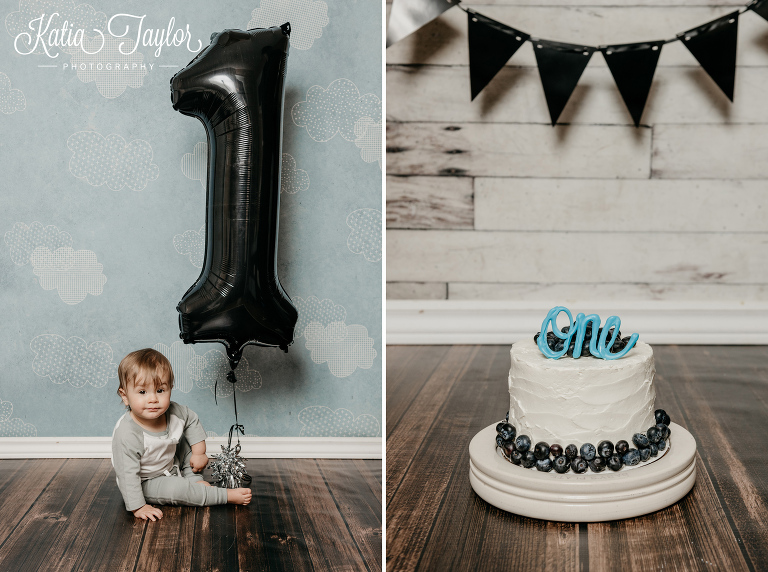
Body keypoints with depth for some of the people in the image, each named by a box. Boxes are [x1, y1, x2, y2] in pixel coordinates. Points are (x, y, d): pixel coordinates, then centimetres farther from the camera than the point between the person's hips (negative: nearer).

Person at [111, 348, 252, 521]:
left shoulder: (174, 412, -19)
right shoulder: (126, 434, -37)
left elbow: (192, 421, 5)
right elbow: (127, 474, -32)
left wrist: (199, 452, 0)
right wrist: (138, 507, -30)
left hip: (171, 466, 7)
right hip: (146, 483, -7)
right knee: (175, 489, -28)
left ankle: (195, 479, 5)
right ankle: (228, 496, -15)